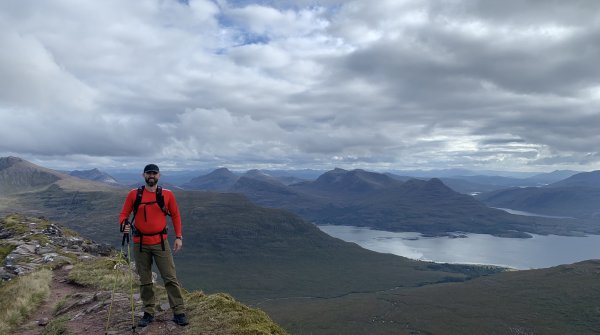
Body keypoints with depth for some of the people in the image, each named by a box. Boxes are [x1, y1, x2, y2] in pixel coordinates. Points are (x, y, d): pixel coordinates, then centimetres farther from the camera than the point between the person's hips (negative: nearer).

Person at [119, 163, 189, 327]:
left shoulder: (167, 194, -1)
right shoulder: (133, 194, -1)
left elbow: (175, 215, 5)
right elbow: (124, 214, 3)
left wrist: (178, 237, 0)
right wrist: (124, 224, -20)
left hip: (160, 242, -1)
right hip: (140, 244, 1)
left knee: (170, 278, -2)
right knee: (144, 281, 12)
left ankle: (179, 312, 6)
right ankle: (149, 313, 25)